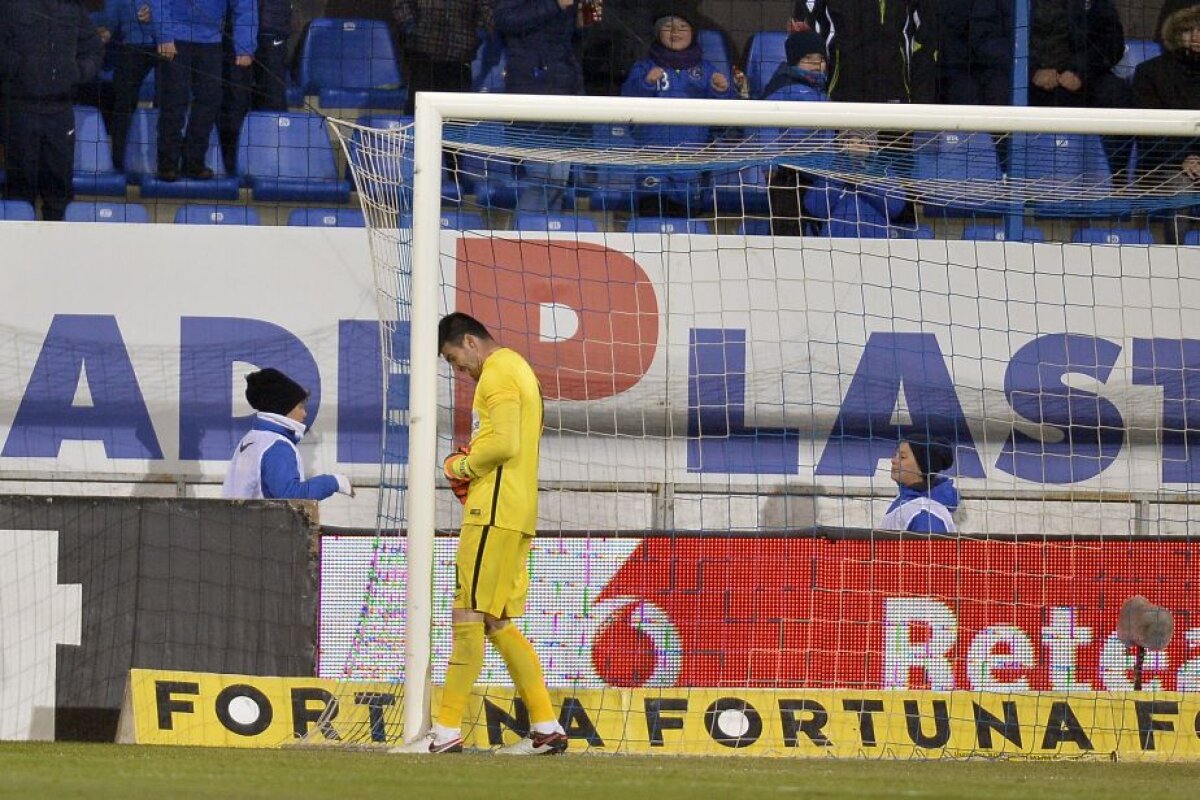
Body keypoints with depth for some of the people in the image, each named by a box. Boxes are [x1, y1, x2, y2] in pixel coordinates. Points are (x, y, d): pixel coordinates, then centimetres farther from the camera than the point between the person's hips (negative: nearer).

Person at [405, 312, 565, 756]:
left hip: (494, 513, -10)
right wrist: (471, 467, 12)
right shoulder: (518, 369, 23)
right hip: (518, 515, 10)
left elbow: (504, 443, -21)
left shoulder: (497, 373, -9)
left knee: (469, 616, -10)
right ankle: (546, 727, 8)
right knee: (498, 624, 11)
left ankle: (447, 731, -11)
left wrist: (463, 466, -5)